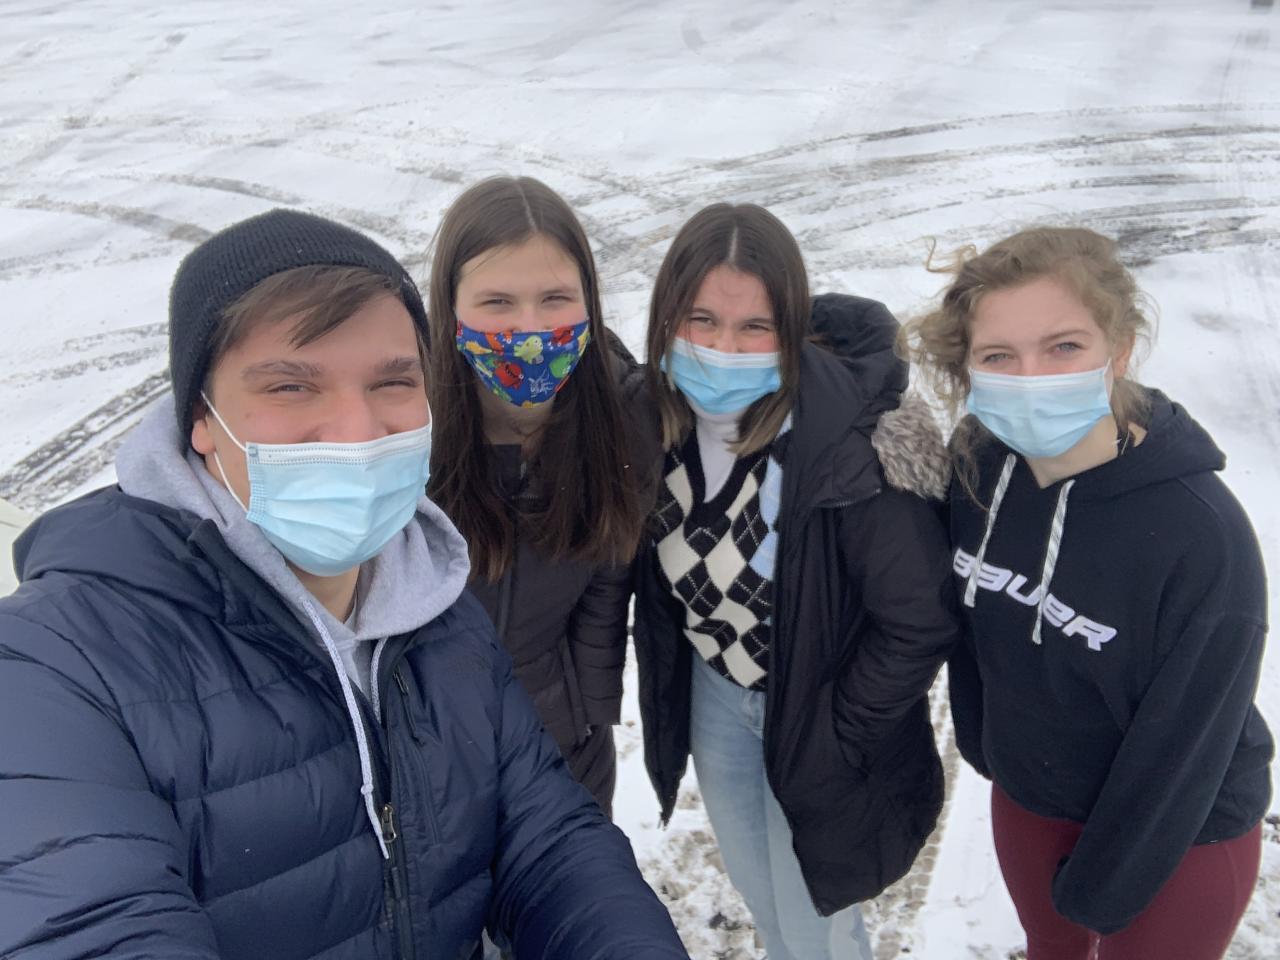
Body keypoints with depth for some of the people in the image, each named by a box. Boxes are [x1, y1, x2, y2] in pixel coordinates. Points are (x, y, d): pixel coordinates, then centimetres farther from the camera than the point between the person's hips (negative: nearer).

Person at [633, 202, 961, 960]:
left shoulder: (849, 444, -32)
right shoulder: (659, 416, -14)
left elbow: (920, 621, -25)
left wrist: (835, 735, -16)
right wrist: (674, 689, 3)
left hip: (814, 715, -5)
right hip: (714, 694, 5)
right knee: (757, 890, 28)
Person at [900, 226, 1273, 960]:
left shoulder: (1202, 535, -31)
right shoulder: (977, 465, -17)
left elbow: (1180, 747, -21)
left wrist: (1099, 885, -11)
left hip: (1178, 833, -4)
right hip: (1025, 800, 5)